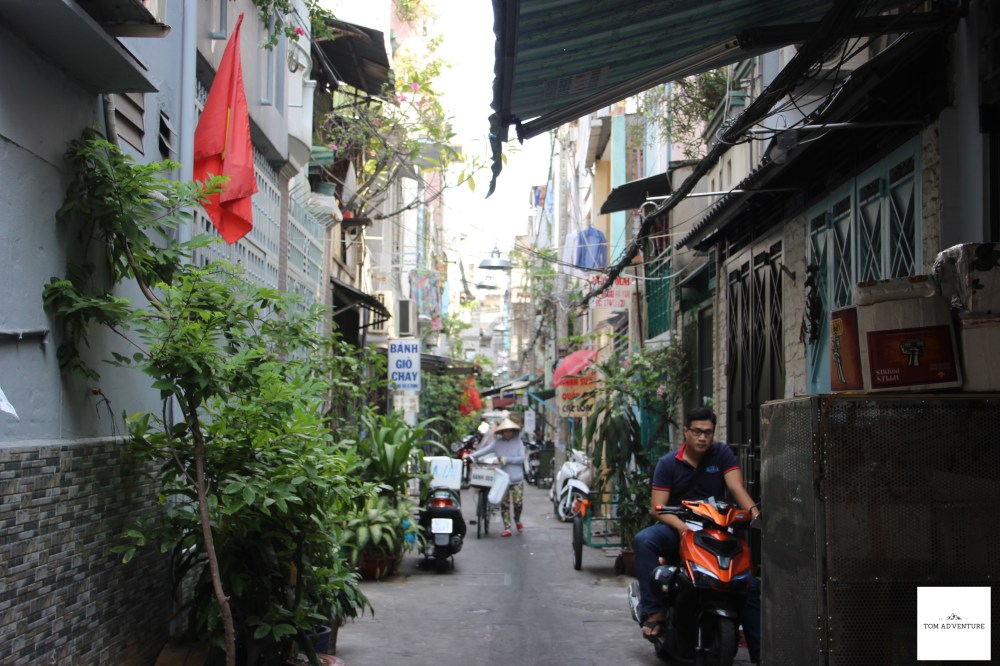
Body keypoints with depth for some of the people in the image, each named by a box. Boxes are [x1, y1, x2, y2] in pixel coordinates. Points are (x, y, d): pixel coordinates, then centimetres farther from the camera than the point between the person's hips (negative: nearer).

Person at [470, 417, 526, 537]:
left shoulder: (518, 442, 1)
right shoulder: (497, 443, 3)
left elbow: (522, 458, -5)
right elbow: (484, 450, -2)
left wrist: (507, 460, -14)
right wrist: (471, 456, -13)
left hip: (517, 479, -1)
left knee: (518, 502, -2)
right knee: (504, 504, 1)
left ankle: (517, 520, 28)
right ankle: (507, 528, 9)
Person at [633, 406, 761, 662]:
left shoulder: (722, 454, 3)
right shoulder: (668, 463, 1)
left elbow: (736, 487, -11)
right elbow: (658, 507, -6)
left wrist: (754, 512, -31)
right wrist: (682, 527, -26)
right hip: (676, 527, -1)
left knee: (748, 583, -14)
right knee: (644, 541, -32)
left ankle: (760, 651, -4)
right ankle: (653, 610, -30)